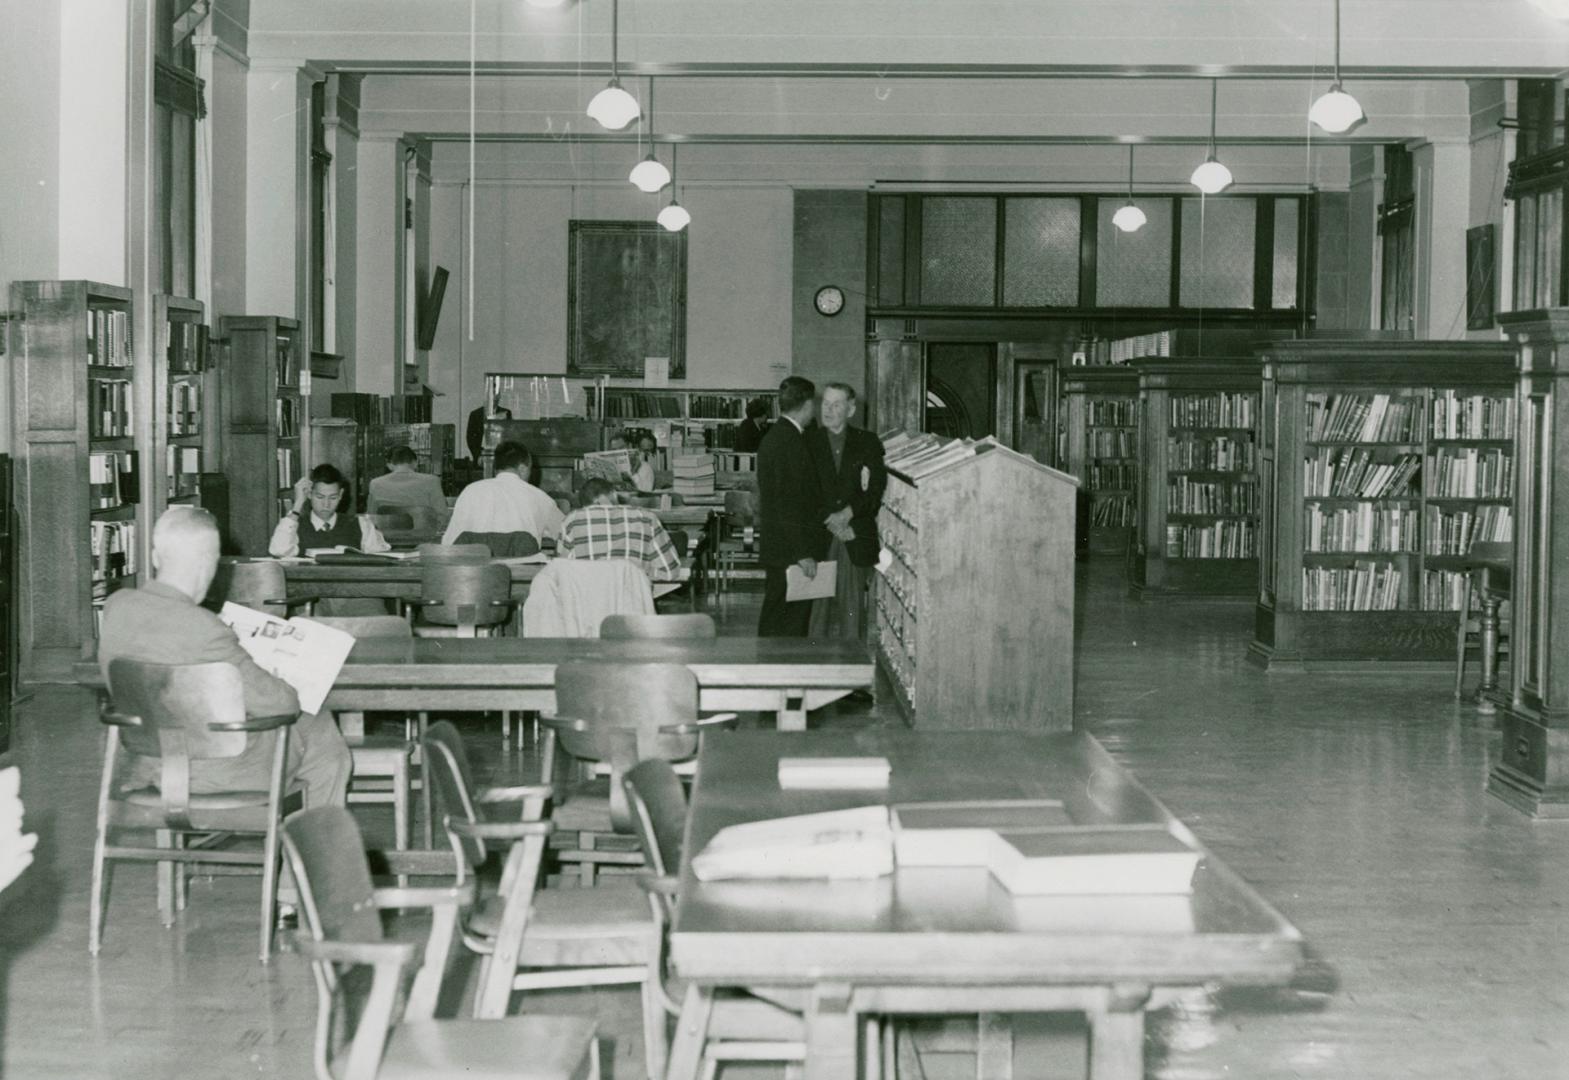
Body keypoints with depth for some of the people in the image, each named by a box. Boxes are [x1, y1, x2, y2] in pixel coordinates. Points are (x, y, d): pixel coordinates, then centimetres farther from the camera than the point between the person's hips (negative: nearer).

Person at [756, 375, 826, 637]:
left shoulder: (774, 436, 14)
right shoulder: (790, 441, -17)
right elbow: (789, 503, -21)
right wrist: (803, 553, -20)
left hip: (777, 549, 10)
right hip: (790, 551, -10)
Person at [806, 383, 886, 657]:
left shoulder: (867, 443, 8)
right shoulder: (808, 442, 7)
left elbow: (876, 489, 1)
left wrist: (848, 514, -12)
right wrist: (830, 524, -8)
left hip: (856, 539, 0)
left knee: (853, 605, 0)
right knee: (818, 606, -4)